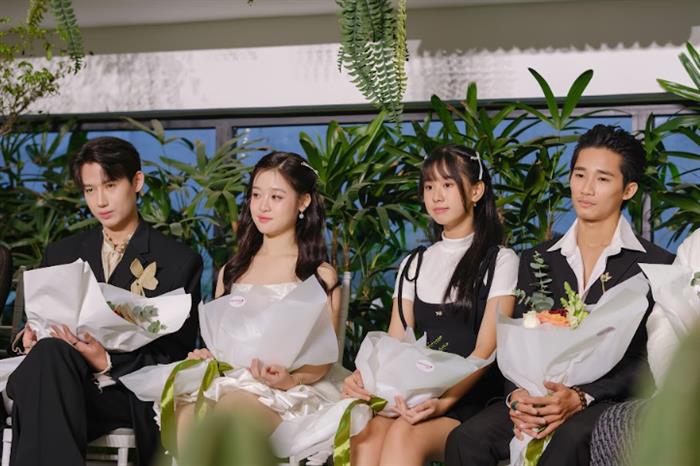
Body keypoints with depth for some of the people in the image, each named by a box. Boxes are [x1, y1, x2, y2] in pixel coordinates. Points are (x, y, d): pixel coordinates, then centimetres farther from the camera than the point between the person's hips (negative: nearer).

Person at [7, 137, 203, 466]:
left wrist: (107, 363, -15)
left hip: (131, 395, -3)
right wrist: (34, 335, -3)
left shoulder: (180, 262, 7)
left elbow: (176, 356, 1)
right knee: (48, 351, -33)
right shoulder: (60, 254, 20)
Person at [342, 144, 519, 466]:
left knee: (404, 433, -35)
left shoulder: (499, 261, 4)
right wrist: (363, 376, -11)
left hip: (472, 398, -3)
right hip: (418, 394, 4)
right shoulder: (414, 265, 20)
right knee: (366, 434, -31)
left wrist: (444, 402, -23)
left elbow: (486, 349, -6)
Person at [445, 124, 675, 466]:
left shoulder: (656, 265, 4)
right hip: (541, 396, 4)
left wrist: (581, 398, -19)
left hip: (612, 399, -3)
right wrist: (516, 395, -11)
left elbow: (650, 361, -4)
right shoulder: (536, 261, 17)